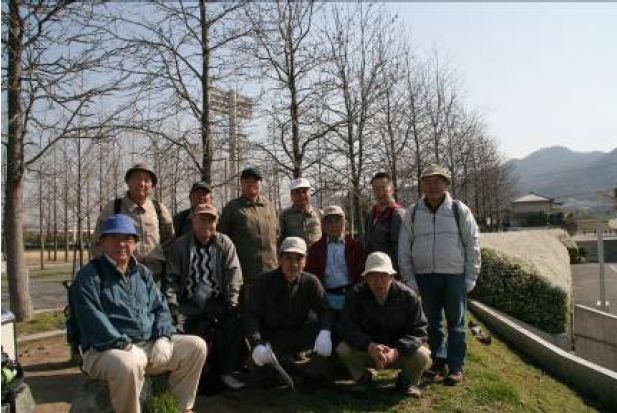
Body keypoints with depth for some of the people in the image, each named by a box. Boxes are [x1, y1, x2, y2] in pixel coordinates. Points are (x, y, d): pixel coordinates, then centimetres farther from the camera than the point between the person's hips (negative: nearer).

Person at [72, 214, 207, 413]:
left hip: (151, 344, 6)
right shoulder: (90, 275, -4)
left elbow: (160, 307, 14)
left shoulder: (142, 273, 16)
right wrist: (125, 345, -23)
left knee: (196, 346, -3)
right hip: (109, 349, -6)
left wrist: (163, 337, -5)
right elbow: (92, 319, -15)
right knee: (129, 365, -39)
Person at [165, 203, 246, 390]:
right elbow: (172, 278, 3)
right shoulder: (179, 246, 6)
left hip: (217, 302, 0)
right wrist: (172, 304, -8)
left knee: (235, 323, -22)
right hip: (189, 304, 0)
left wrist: (232, 303, -11)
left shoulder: (224, 244, 5)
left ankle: (228, 371, -2)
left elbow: (233, 274, -2)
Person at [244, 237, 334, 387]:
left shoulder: (311, 282, -4)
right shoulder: (263, 282, -11)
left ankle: (315, 372, 2)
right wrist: (257, 345, -33)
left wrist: (325, 332, -32)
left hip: (299, 334, 2)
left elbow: (324, 310, -9)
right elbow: (251, 316, -16)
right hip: (270, 337, -2)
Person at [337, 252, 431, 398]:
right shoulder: (356, 294, -13)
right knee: (343, 349, -26)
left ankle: (406, 381, 7)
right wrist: (369, 346, -35)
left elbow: (419, 331, -15)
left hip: (400, 352, 0)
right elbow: (348, 327, -17)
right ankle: (362, 376, 7)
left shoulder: (408, 296, -14)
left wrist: (396, 350, -32)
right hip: (366, 351, 0)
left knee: (423, 356, -28)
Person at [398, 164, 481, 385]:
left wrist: (470, 277, -2)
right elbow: (404, 249, 5)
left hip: (454, 276, -2)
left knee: (456, 323, 5)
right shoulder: (413, 213, 4)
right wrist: (409, 279, 1)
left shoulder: (459, 210, 0)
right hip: (424, 277, 2)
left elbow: (472, 245, 2)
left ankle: (456, 367, 16)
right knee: (432, 323, 10)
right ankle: (439, 364, 23)